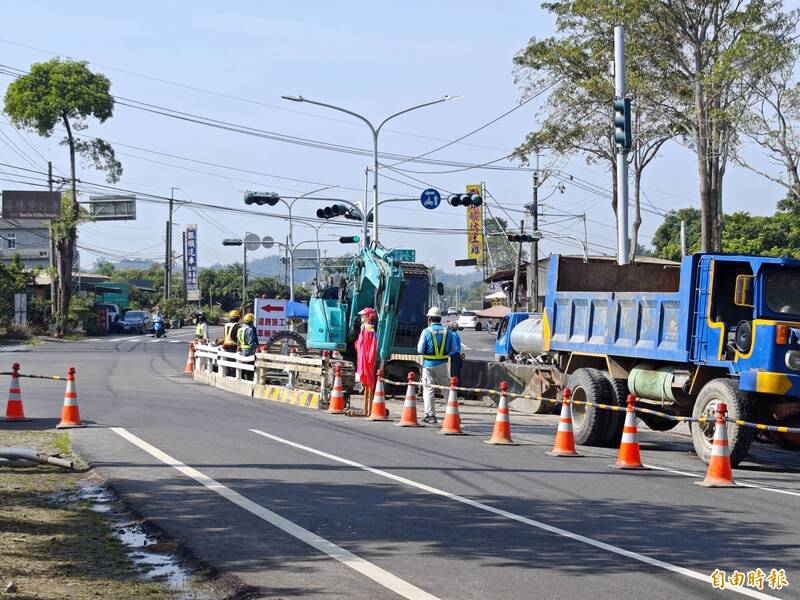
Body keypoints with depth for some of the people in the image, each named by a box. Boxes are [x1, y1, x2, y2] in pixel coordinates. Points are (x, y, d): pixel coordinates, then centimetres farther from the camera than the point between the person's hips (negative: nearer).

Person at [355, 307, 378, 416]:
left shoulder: (370, 330, -13)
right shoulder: (363, 328, 14)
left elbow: (373, 346, -17)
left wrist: (370, 360, -19)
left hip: (368, 361, -10)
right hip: (362, 359, 10)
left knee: (369, 385, -6)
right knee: (365, 385, 13)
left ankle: (369, 411, -5)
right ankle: (365, 410, 19)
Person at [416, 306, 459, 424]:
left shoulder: (426, 331, -9)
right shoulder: (447, 331, 1)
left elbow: (420, 350, -8)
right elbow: (453, 350, 3)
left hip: (428, 364, -3)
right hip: (443, 364, 3)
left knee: (428, 389, 4)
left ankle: (430, 415, 1)